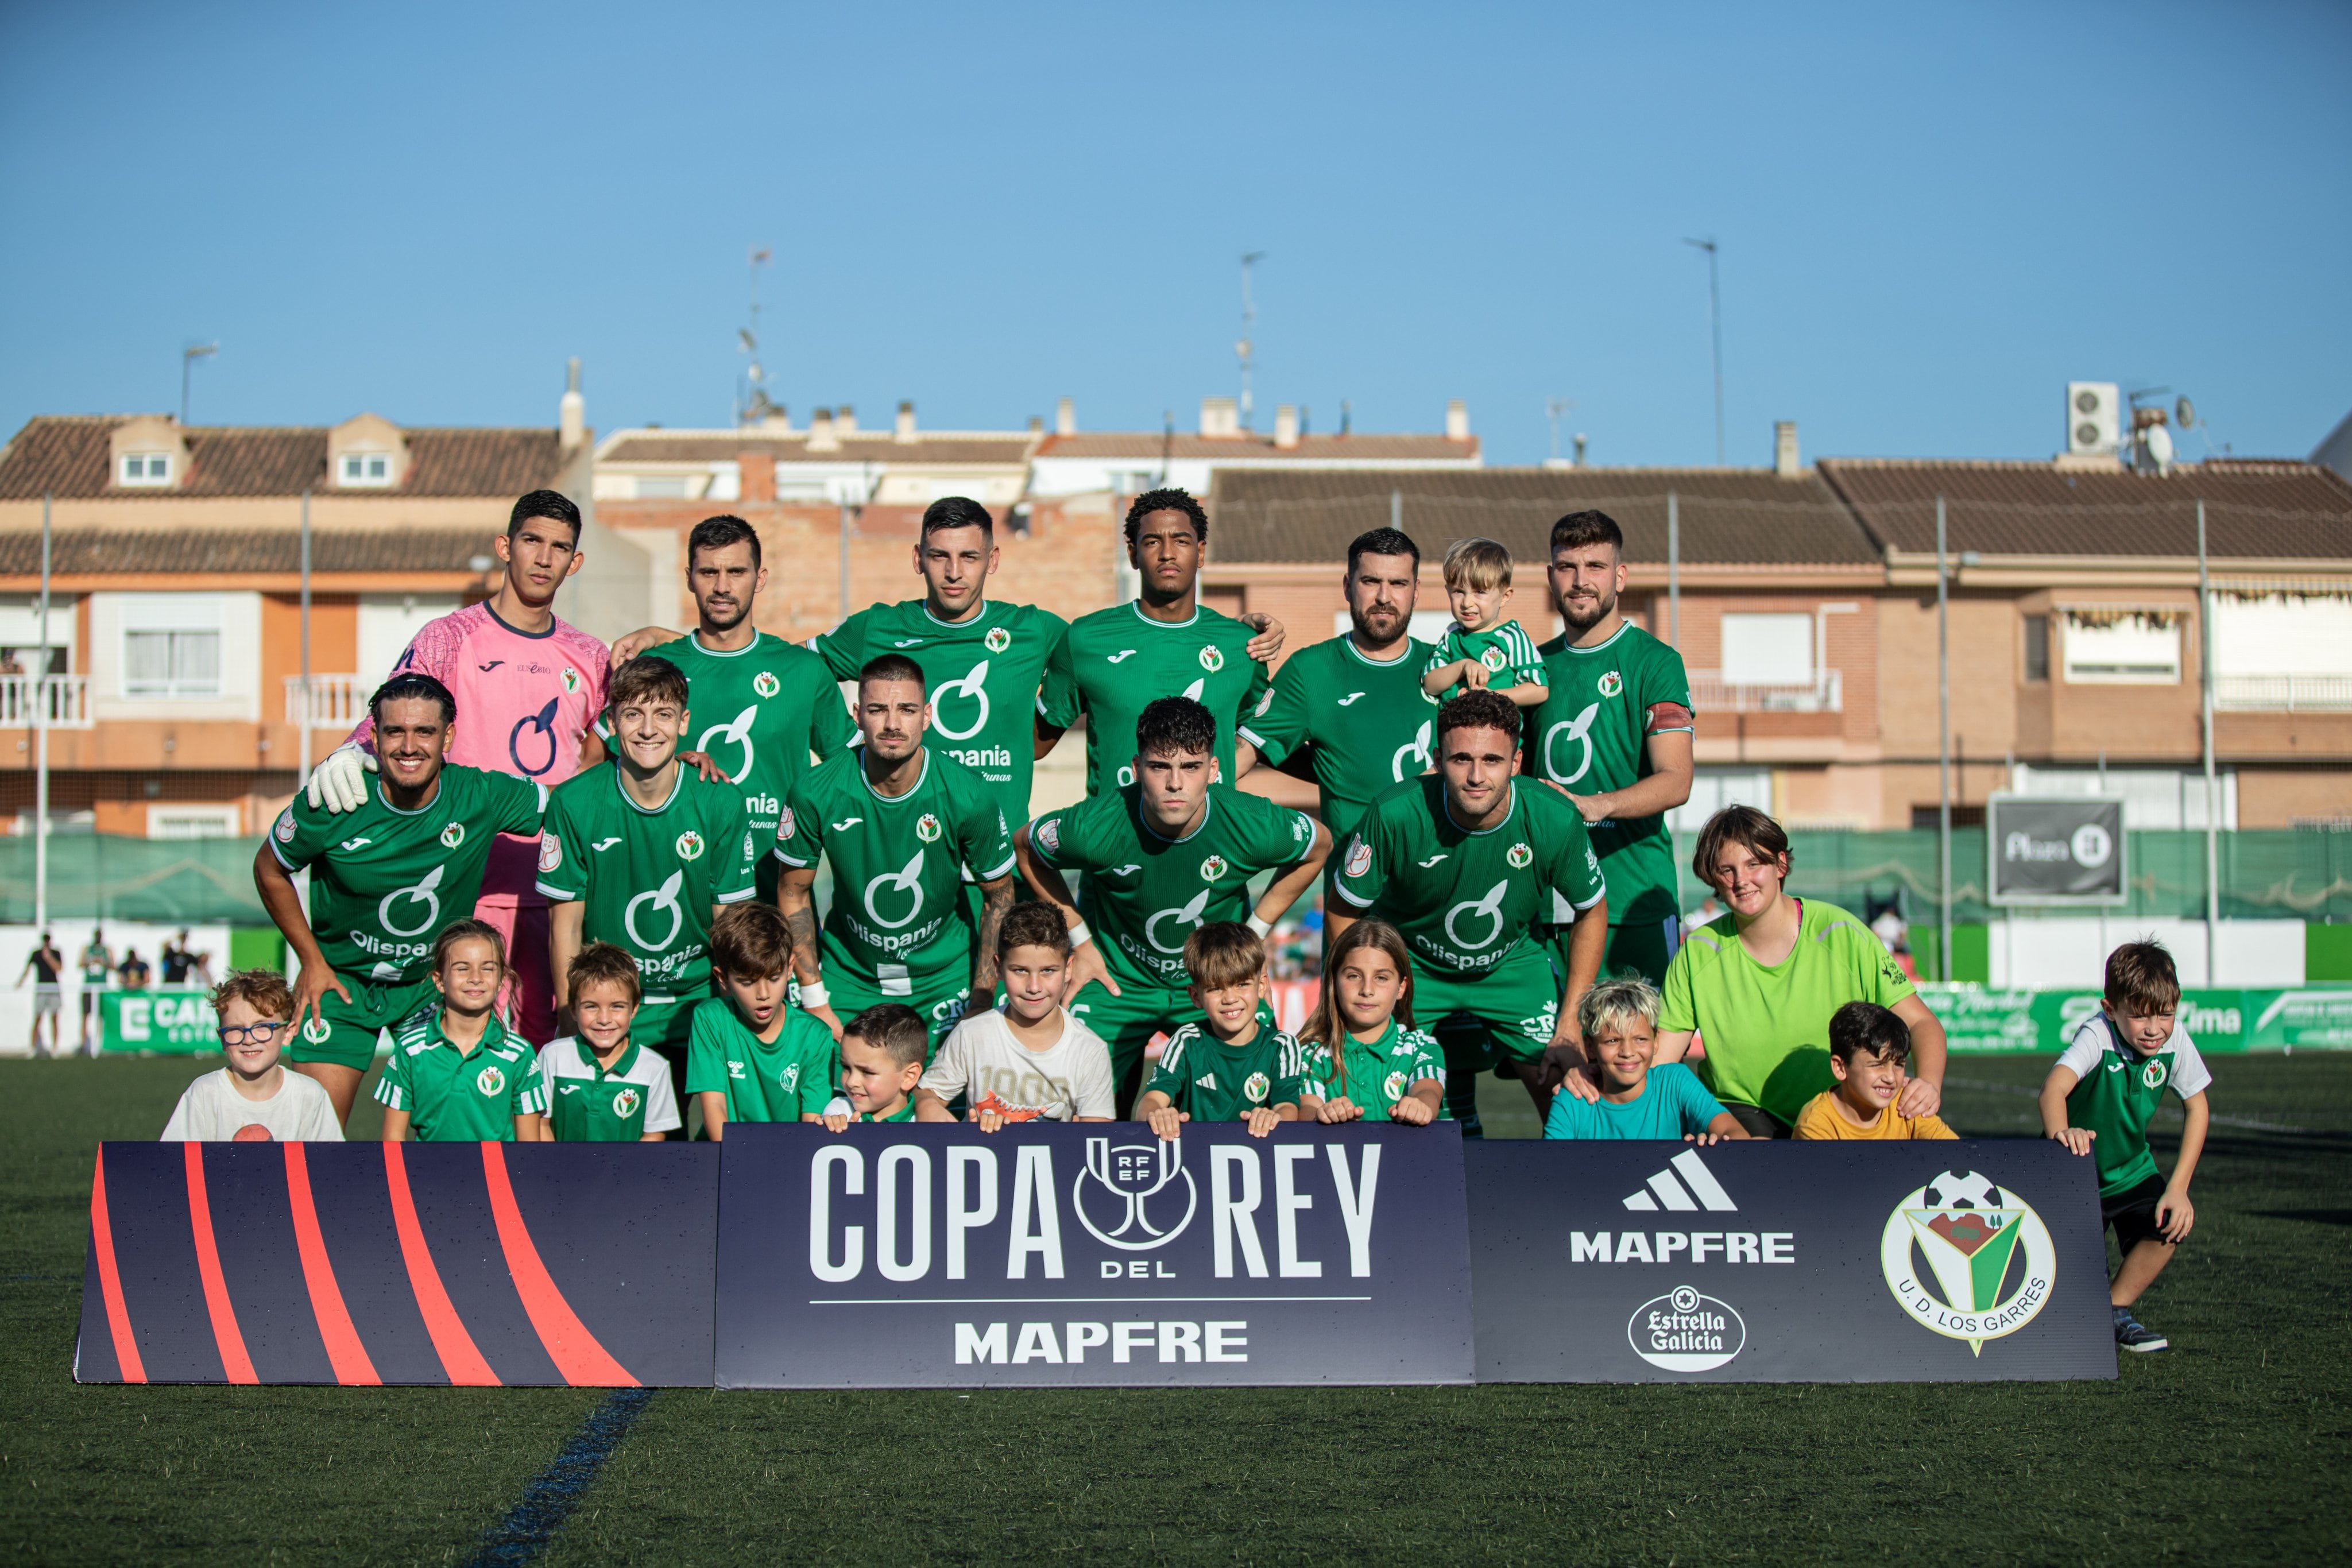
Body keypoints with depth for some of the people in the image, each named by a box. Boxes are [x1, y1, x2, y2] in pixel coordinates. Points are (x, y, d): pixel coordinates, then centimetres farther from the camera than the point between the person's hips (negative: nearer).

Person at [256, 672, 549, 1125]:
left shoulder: (481, 796, -19)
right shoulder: (331, 804, -20)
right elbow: (269, 870, -2)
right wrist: (312, 962, -2)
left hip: (436, 981, 1)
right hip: (342, 980, -1)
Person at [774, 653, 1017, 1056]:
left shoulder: (966, 797, -19)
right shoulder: (815, 795, -18)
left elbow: (1000, 894, -4)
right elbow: (794, 891, -3)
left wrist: (982, 1001, -7)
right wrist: (814, 1001, -4)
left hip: (945, 976, 0)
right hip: (849, 975, 0)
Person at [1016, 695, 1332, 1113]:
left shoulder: (1253, 825, -26)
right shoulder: (1097, 828, -29)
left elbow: (1320, 845, -2)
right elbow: (1025, 846, -7)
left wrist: (1255, 933, -2)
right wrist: (1080, 940, -4)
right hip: (1117, 981, -1)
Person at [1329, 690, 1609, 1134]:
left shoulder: (1555, 821, -25)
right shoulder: (1394, 814, -30)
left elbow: (1592, 912, -7)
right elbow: (1343, 914, -14)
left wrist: (1571, 1023, -10)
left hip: (1513, 964, 1)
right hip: (1412, 964, -1)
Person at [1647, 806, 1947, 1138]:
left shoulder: (1840, 934, -6)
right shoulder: (1699, 954, -2)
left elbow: (1921, 1022, -4)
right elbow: (1659, 1062, 0)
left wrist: (1929, 1083, -25)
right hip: (1740, 1108, -2)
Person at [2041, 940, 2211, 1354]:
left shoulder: (2174, 1039, -17)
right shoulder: (2097, 1036, -29)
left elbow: (2197, 1108, -5)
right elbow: (2054, 1086, -47)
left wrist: (2178, 1189, -13)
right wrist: (2060, 1132, -69)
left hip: (2131, 1170, 4)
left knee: (2175, 1221, -19)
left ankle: (2115, 1312, 4)